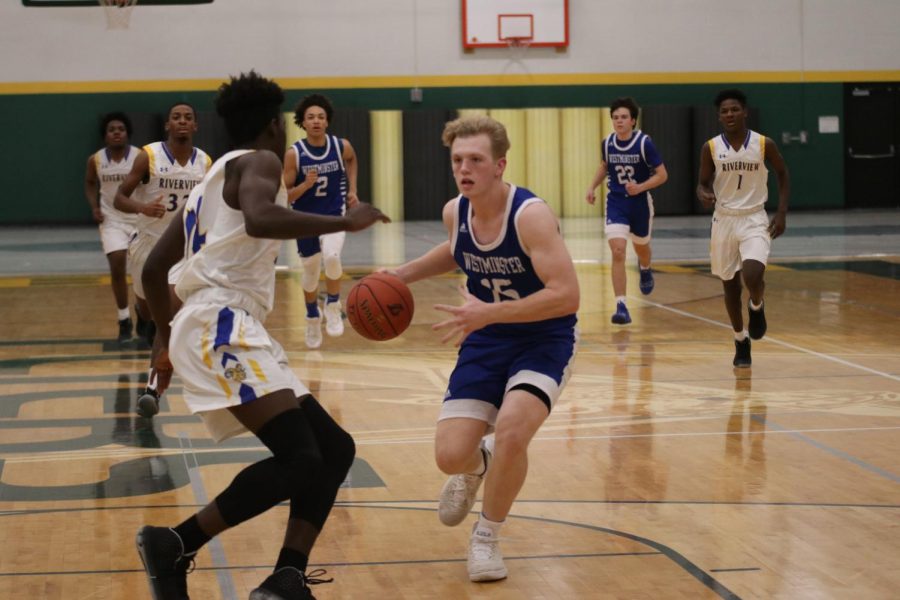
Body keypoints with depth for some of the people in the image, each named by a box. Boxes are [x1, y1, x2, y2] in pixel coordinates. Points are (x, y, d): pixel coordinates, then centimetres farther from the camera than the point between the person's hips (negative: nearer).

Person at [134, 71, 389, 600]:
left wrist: (170, 344, 42)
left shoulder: (214, 181, 27)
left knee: (335, 449, 6)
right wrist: (346, 222, -16)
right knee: (299, 459, -22)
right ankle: (175, 546, -12)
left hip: (232, 331, 10)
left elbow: (154, 269, 31)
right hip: (222, 327, -10)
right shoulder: (259, 161, 0)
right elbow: (260, 219, -25)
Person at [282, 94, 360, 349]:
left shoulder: (342, 146, -10)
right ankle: (312, 319, 39)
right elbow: (284, 196, -12)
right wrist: (305, 185, -29)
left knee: (331, 256, -27)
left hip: (334, 215, 0)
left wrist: (352, 189, 8)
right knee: (310, 272, 13)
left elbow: (351, 160, 17)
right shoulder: (294, 153, -16)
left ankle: (333, 306, -1)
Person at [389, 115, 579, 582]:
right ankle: (476, 466, 34)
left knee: (511, 430, -30)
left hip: (543, 339, -5)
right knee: (450, 455, -8)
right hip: (485, 342, 5)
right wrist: (403, 275, 9)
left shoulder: (530, 215, -25)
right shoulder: (455, 212, -5)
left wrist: (488, 313, -36)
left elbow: (566, 295, -32)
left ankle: (487, 538, -3)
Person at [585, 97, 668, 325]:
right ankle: (621, 306, -15)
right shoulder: (607, 143, -5)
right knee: (617, 252, -15)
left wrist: (640, 187, -27)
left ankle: (645, 269, 60)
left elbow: (662, 175, -13)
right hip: (616, 203, 1)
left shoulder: (644, 143, -16)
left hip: (640, 203, -1)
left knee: (641, 247, 22)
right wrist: (592, 187, 3)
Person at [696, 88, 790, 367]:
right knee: (730, 285, 10)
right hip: (724, 220, 2)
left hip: (755, 220, -2)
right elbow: (703, 183, 5)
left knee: (752, 276, -23)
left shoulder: (764, 144, -6)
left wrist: (781, 213, -1)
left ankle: (757, 306, 12)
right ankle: (741, 342, 27)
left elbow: (782, 174, 7)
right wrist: (704, 195, -19)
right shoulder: (710, 148, -4)